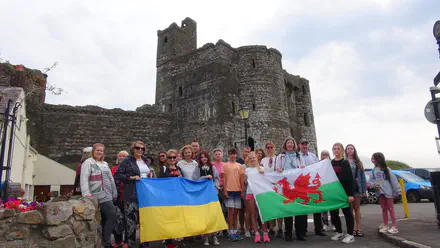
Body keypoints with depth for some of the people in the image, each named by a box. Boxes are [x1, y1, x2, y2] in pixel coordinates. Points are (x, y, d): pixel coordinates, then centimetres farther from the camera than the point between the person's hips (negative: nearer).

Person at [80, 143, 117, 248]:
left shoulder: (105, 164, 20)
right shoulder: (88, 162, -2)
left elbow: (111, 179, 23)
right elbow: (84, 178, -14)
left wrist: (114, 193, 21)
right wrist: (86, 193, -27)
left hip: (107, 196, 7)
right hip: (96, 197, -7)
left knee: (104, 219, 8)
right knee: (112, 217, -9)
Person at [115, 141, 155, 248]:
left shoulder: (145, 160, 13)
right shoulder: (127, 160, -4)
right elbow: (117, 175, -7)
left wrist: (151, 173, 5)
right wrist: (131, 177, -17)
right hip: (132, 195, -6)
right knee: (131, 219, -4)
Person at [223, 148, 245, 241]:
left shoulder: (239, 166, 10)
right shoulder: (225, 165, 3)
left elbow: (242, 179, 9)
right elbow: (224, 179, 0)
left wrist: (242, 191, 3)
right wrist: (225, 191, -7)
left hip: (238, 191, 3)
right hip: (229, 191, -3)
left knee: (236, 211, 9)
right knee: (231, 211, -4)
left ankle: (235, 231, 17)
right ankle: (231, 232, 3)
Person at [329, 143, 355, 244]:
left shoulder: (345, 163, -2)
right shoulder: (330, 164, 10)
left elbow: (350, 179, -8)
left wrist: (350, 194, -14)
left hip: (344, 191, -4)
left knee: (347, 212, 3)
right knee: (333, 213, 8)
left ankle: (350, 235, 12)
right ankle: (339, 232, 23)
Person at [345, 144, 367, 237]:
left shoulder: (358, 163, 6)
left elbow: (363, 177, 5)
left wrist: (364, 190, -1)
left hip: (357, 188, 2)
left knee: (357, 208, 9)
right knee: (350, 209, 4)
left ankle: (358, 229, 16)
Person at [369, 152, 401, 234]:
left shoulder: (386, 169, -6)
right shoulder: (374, 170, 6)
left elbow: (393, 180, -7)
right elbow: (371, 180, 6)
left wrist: (397, 191, -10)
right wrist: (374, 185, -15)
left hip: (388, 191, -4)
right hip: (379, 192, 4)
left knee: (390, 209, 3)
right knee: (384, 209, 11)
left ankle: (394, 227, 10)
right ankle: (385, 226, 19)